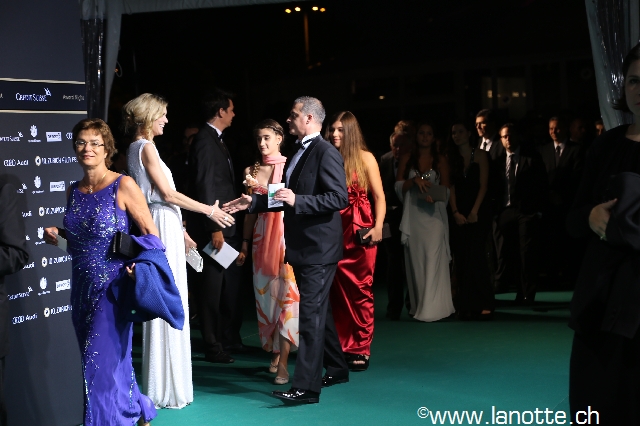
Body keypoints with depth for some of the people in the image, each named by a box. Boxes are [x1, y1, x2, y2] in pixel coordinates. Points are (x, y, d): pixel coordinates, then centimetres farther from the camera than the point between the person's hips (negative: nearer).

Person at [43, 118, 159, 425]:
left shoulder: (123, 186, -10)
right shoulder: (73, 191, 8)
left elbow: (150, 234, -7)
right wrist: (56, 235, 1)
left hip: (112, 288, -7)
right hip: (82, 289, 7)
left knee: (103, 363, -7)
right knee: (103, 362, 15)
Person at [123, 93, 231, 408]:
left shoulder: (137, 148, 18)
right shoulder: (146, 147, -11)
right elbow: (168, 194, -14)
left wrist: (180, 230, 24)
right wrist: (209, 211, -7)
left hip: (164, 228, 10)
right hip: (163, 229, -10)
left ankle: (163, 384, 17)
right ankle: (166, 390, 0)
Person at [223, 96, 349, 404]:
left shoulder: (326, 153, -15)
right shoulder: (300, 152, 15)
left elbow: (339, 198, -23)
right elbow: (286, 195, 21)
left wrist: (297, 200, -27)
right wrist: (253, 202, 13)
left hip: (318, 249, -10)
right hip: (302, 247, 10)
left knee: (311, 314, -9)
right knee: (318, 311, 19)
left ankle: (306, 387, -8)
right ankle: (337, 369, 33)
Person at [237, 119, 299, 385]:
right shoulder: (251, 171, 11)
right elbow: (250, 210, 14)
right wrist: (245, 243, 13)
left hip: (286, 233, -5)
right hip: (261, 236, 5)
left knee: (286, 293, -9)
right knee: (265, 292, 7)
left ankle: (283, 363, -9)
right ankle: (275, 351, 20)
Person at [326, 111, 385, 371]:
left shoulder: (365, 158, 2)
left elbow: (379, 196, 1)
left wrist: (378, 227, -11)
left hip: (360, 230, -2)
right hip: (334, 230, 2)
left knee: (361, 291, 1)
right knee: (338, 291, 4)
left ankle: (361, 349, 7)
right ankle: (343, 347, 12)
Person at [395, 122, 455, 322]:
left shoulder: (440, 160, 8)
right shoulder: (407, 159, 10)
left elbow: (446, 189, 7)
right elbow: (399, 187, 4)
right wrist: (414, 180, -14)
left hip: (433, 214, -2)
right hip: (413, 216, 2)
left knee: (433, 259, -12)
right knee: (415, 260, 1)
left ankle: (432, 307, -14)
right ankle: (418, 306, 6)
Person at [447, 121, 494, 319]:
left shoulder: (479, 155, 2)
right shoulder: (452, 159, 12)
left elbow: (483, 185, -4)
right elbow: (451, 187, 5)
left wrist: (474, 211, -14)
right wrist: (455, 212, -8)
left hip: (478, 212, -4)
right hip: (459, 214, 4)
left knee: (475, 255, -13)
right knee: (461, 258, -1)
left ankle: (483, 304, -10)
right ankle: (466, 305, 2)